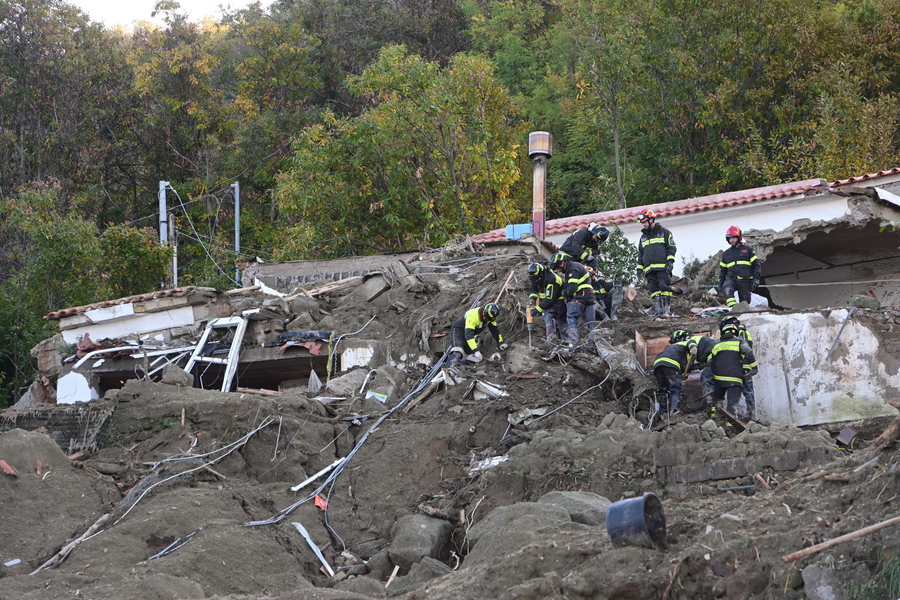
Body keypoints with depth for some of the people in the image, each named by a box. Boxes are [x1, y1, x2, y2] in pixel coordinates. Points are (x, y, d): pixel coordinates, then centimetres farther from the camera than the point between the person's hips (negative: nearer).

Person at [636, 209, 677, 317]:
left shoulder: (664, 232, 7)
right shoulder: (643, 237, 24)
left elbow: (671, 247, 3)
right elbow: (640, 254, 27)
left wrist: (670, 261, -8)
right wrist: (639, 267, 18)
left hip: (663, 267, -5)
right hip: (649, 269, 5)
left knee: (664, 287, -12)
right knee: (654, 289, -2)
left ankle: (667, 310, -12)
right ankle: (658, 310, -3)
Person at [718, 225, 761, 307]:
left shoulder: (747, 250, 9)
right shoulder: (726, 253, 20)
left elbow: (756, 265, 7)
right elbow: (723, 269, 27)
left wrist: (756, 278, -3)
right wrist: (721, 282, 18)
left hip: (745, 280, -1)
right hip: (731, 279, 1)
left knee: (744, 302, -2)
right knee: (727, 290, -32)